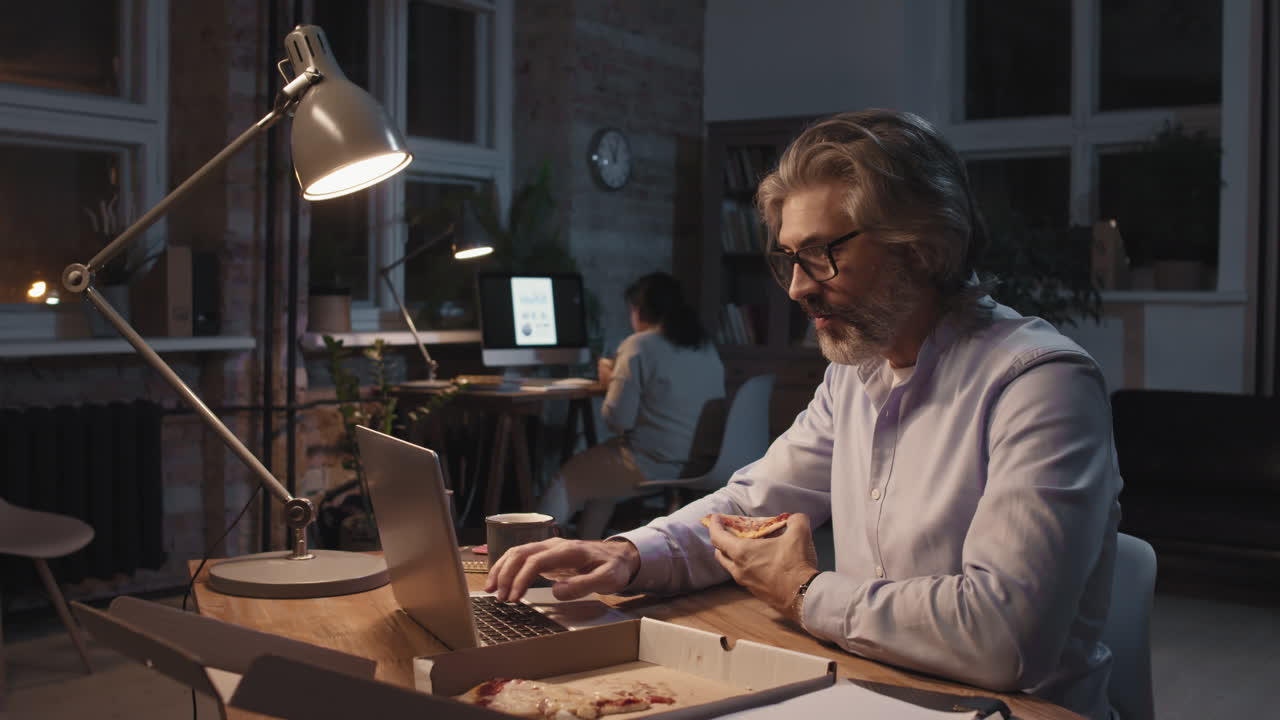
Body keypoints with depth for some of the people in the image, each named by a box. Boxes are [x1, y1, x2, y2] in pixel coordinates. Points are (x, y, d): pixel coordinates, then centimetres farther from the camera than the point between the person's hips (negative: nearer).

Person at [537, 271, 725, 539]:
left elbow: (618, 419, -14)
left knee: (570, 478, 13)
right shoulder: (707, 348, 9)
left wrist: (610, 381, 6)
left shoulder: (639, 346, -12)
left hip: (658, 467, -8)